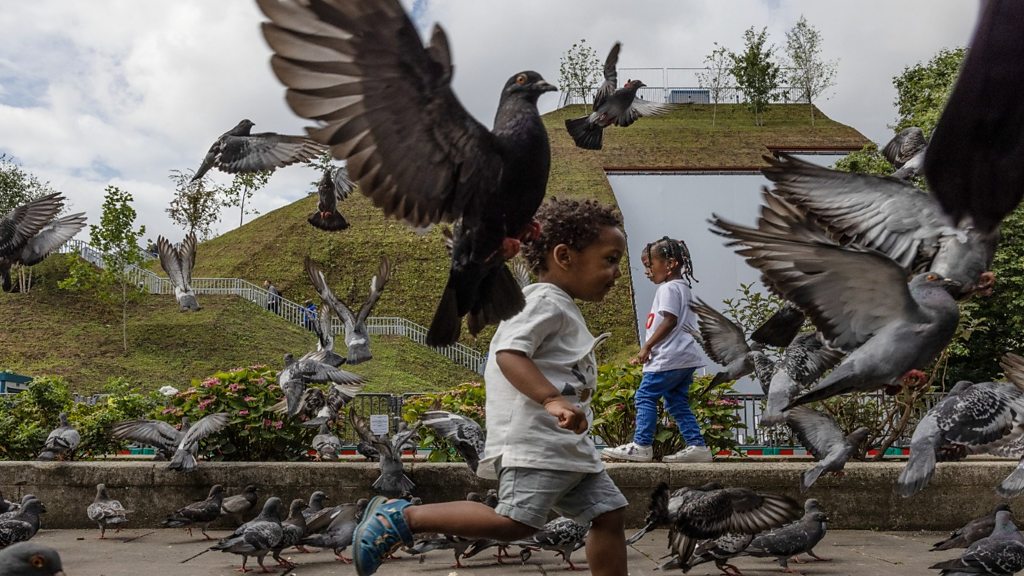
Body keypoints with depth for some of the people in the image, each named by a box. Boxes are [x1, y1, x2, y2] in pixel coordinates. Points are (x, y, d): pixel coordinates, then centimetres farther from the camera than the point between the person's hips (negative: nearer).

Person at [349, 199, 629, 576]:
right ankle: (402, 517, -10)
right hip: (535, 443, -10)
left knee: (609, 514, 7)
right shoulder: (545, 301, -10)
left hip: (570, 446, 11)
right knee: (515, 522, -19)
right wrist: (552, 400, -36)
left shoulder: (561, 310, 22)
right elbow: (509, 353, -25)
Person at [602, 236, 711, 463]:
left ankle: (642, 445, -9)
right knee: (677, 401, 11)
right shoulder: (683, 288, 22)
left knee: (645, 396, -8)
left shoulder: (668, 288, -9)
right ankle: (697, 445, 6)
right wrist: (651, 347, 23)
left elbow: (670, 321, -19)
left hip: (670, 357, -10)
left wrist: (647, 346, -17)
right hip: (685, 357, 10)